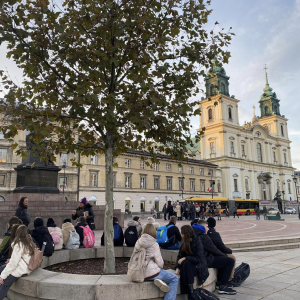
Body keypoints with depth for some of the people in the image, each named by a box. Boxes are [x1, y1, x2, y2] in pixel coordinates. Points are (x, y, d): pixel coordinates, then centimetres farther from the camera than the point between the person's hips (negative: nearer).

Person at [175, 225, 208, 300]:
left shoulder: (197, 242, -13)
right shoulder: (184, 243, 2)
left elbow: (198, 259, -18)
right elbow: (179, 256, 1)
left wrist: (185, 258, -20)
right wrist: (177, 268, -13)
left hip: (199, 265, -4)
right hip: (188, 264, 4)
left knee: (186, 263, -33)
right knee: (186, 263, -31)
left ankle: (191, 293, -29)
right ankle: (192, 293, -30)